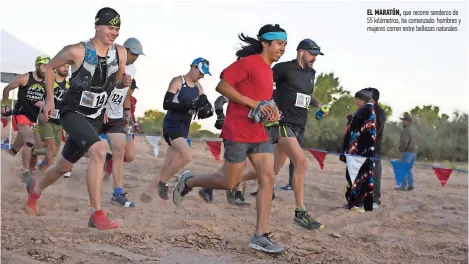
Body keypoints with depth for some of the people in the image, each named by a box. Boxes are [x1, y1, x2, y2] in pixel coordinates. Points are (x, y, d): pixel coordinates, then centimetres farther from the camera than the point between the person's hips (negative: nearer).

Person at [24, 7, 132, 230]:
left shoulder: (120, 53, -4)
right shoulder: (77, 51, -16)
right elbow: (49, 68, 0)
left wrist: (123, 82, -11)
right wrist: (50, 100, -3)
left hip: (95, 118, 6)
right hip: (72, 112, -6)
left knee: (65, 165, 19)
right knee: (98, 150, -30)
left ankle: (35, 189, 50)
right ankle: (96, 214, -26)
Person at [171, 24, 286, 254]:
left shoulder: (268, 70, 16)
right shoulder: (249, 62, -11)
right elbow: (222, 86, -16)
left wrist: (271, 110, 7)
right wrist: (254, 104, -19)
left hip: (259, 134, 8)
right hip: (237, 132, -8)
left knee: (268, 178, -5)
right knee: (229, 183, 1)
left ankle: (260, 236, -4)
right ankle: (188, 182, 27)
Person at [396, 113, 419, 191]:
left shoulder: (406, 130, -15)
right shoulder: (415, 130, 13)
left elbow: (404, 142, -23)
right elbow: (417, 141, 13)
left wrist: (401, 149, -8)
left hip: (407, 152, -9)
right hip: (414, 151, 9)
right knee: (409, 169, 16)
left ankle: (404, 185, -2)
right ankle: (411, 185, 13)